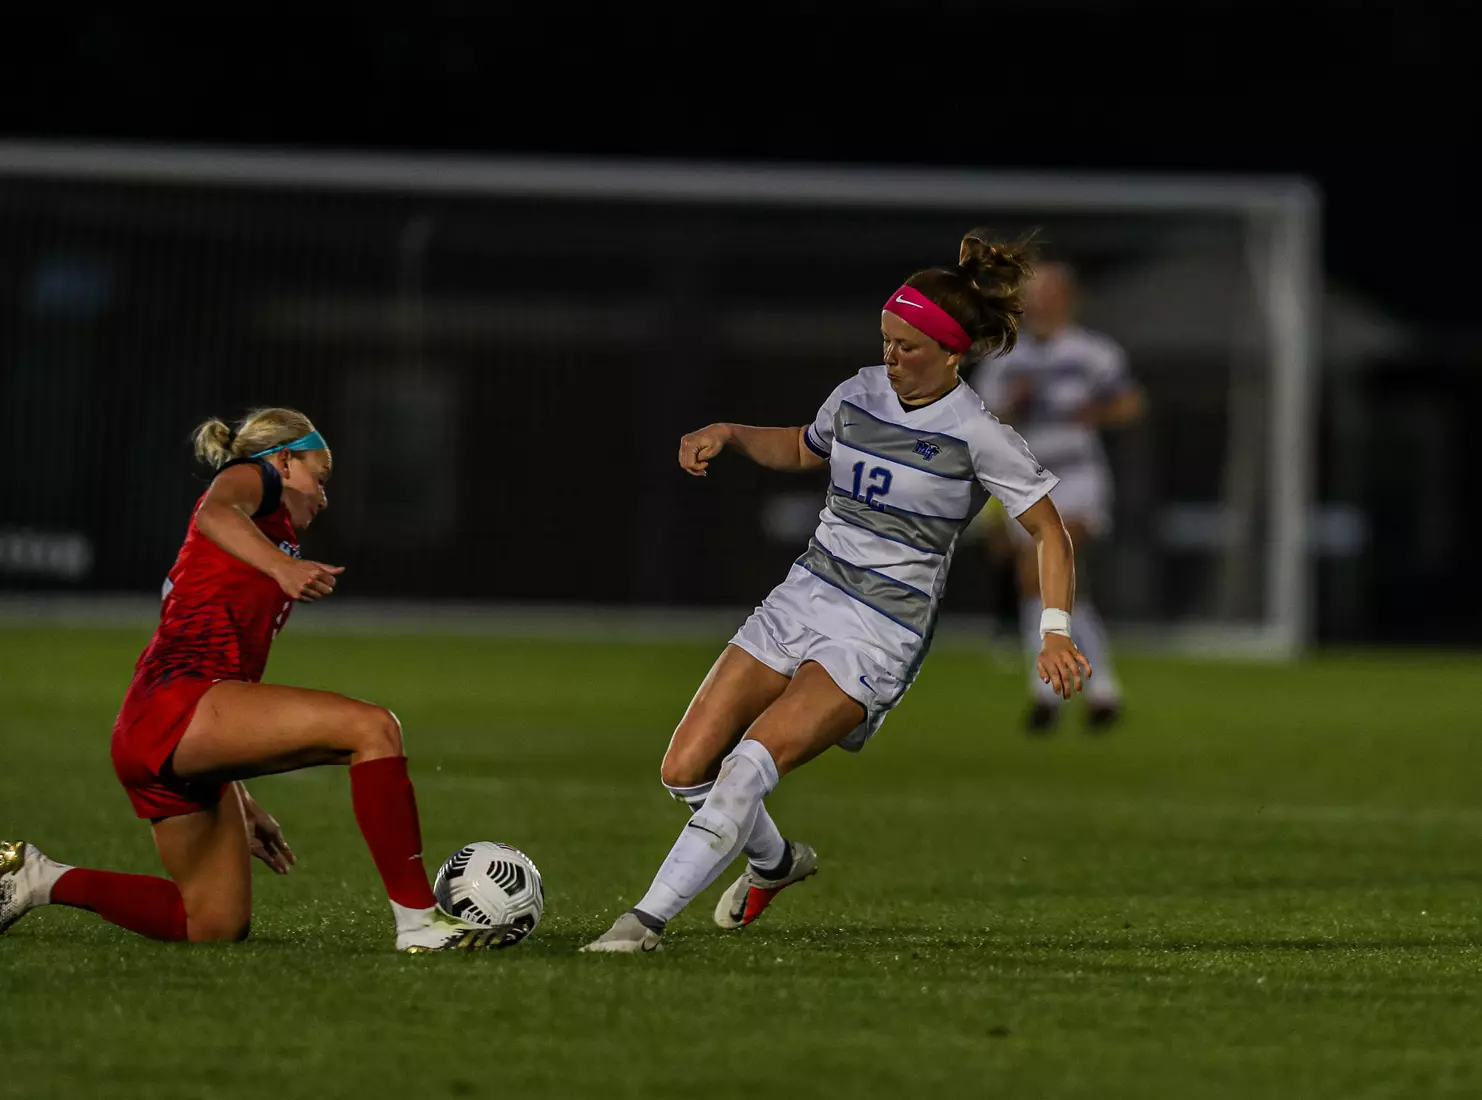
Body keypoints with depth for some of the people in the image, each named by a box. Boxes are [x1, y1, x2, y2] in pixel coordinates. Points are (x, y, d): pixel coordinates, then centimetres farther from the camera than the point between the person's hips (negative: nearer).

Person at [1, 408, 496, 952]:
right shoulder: (251, 477, 8)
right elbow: (215, 514, -18)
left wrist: (240, 802, 33)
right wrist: (282, 566, -37)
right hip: (176, 701, -10)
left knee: (217, 924, 14)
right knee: (373, 727, -21)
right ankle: (420, 923, -26)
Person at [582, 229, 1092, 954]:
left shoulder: (978, 437, -10)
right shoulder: (860, 394, 6)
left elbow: (1050, 534, -3)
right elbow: (801, 450, 27)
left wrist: (1056, 634, -14)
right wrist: (728, 434, 9)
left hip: (881, 634, -6)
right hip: (805, 596, 6)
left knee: (751, 761, -26)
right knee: (686, 769, -1)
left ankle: (649, 919, -23)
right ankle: (774, 863, 29)